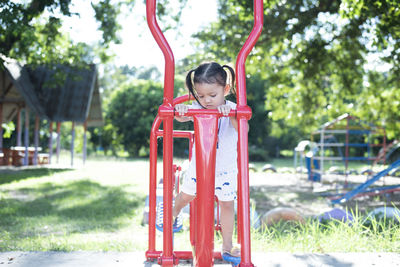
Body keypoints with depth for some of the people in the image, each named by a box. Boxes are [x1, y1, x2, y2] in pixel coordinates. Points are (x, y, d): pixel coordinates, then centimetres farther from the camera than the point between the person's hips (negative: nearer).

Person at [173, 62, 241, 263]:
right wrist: (179, 111, -45)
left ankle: (227, 246, 17)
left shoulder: (232, 110, -15)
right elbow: (182, 117, -23)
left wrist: (231, 115, -46)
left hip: (225, 168, -1)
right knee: (186, 195, 18)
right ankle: (173, 214, 53)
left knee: (227, 203, 4)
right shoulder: (197, 108, -9)